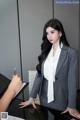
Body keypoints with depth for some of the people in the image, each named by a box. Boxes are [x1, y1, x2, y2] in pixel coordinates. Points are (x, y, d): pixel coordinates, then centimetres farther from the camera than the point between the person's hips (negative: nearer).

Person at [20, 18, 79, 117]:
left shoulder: (71, 53, -11)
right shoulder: (46, 51, 2)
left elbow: (72, 80, -12)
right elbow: (39, 75, 0)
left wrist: (71, 106, -12)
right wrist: (32, 97, -3)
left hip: (61, 99, -4)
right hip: (44, 97, 4)